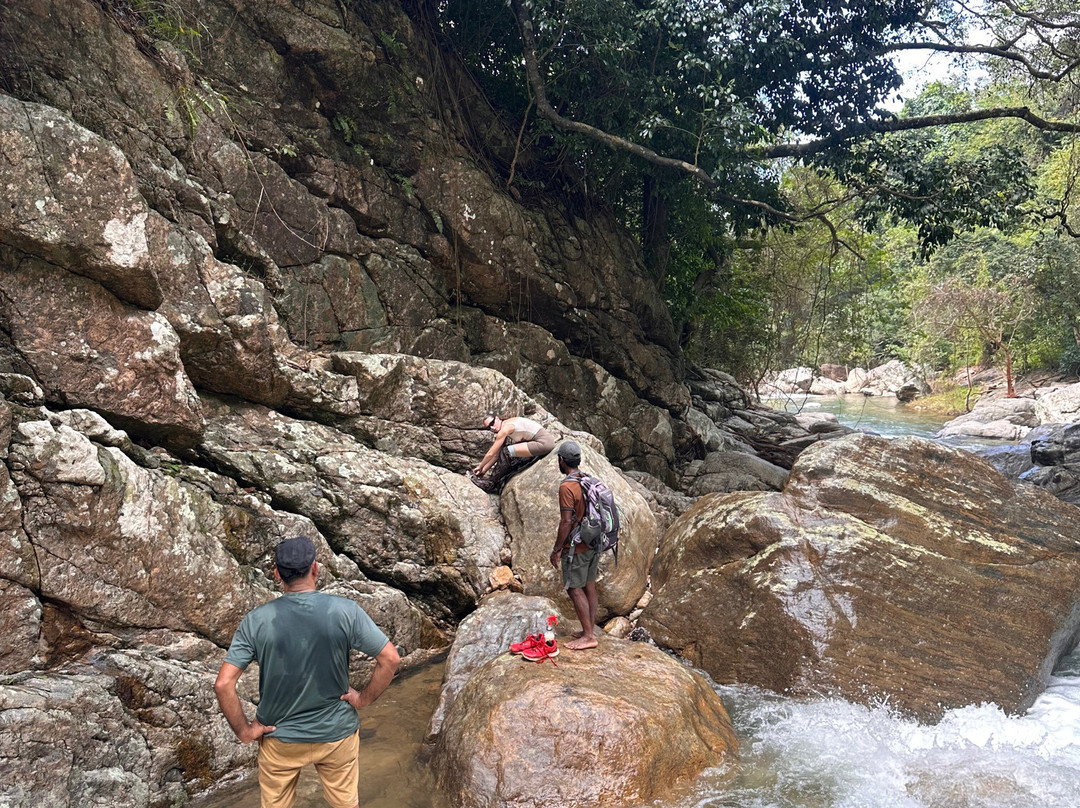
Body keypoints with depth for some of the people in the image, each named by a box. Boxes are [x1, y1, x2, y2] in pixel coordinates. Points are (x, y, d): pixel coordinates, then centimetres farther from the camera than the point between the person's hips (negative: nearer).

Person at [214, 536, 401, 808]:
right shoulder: (345, 611, -18)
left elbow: (223, 684, -18)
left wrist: (243, 731, -6)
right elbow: (390, 659, -17)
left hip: (279, 738, 1)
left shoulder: (256, 621, -16)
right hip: (337, 733, 0)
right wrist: (364, 698, -4)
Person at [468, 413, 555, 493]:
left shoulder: (504, 429, -14)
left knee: (506, 451, -13)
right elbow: (496, 455, 17)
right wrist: (484, 469, 15)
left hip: (544, 442, -10)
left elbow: (490, 454, -10)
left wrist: (480, 467, 3)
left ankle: (492, 482, 0)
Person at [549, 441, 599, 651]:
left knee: (575, 589, -2)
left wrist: (557, 549, -14)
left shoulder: (567, 487, -19)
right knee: (589, 586, 14)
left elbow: (566, 521, -22)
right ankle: (590, 631, 21)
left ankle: (588, 636, 0)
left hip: (576, 547, -8)